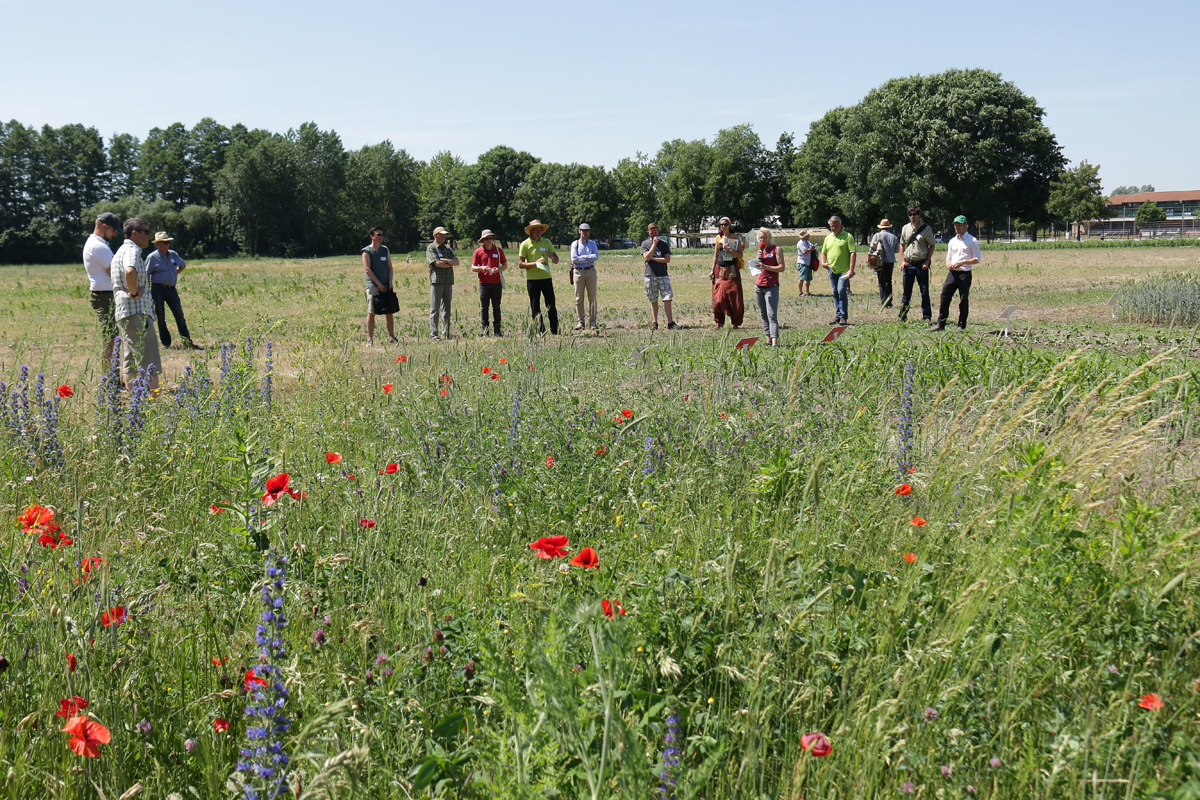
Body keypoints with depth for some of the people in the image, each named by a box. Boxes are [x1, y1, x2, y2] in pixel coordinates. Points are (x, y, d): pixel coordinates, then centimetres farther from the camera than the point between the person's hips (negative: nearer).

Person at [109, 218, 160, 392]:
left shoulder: (121, 251, 21)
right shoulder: (132, 250, -11)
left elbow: (110, 272, 40)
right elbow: (130, 271, -33)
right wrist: (134, 292, -19)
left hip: (123, 313, 11)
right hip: (137, 312, -11)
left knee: (131, 365, 11)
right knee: (150, 367, -11)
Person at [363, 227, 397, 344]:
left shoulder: (385, 250, 14)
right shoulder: (367, 251, -2)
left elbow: (389, 267, 13)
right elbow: (367, 269, -9)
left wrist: (390, 282, -2)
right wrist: (379, 284, -13)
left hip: (386, 286, 5)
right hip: (373, 286, -5)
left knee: (389, 312, 5)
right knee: (371, 313, -3)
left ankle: (391, 336, 11)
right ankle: (370, 338, 0)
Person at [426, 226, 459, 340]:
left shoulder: (447, 248, 19)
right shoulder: (431, 248, 0)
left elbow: (457, 261, 9)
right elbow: (437, 263, -13)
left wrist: (448, 261, -10)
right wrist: (451, 264, 0)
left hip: (448, 282, 6)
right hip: (436, 281, -6)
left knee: (447, 309, 8)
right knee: (434, 309, -6)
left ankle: (446, 333, 13)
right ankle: (433, 334, -6)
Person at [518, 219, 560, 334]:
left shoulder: (547, 242, 10)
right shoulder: (525, 244, 1)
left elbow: (556, 261, 12)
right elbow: (520, 264, -2)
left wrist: (550, 255, -10)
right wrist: (534, 263, -16)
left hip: (546, 277, 2)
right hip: (532, 279, -2)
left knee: (551, 305, -2)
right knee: (535, 307, 1)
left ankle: (555, 330, 5)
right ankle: (540, 331, 8)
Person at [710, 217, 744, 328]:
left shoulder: (736, 238, 1)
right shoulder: (719, 238, 9)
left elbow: (740, 255, -4)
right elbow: (715, 255, 14)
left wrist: (730, 249, -18)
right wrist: (712, 270, 9)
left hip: (732, 269, -3)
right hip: (720, 269, 3)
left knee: (734, 296, -4)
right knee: (718, 297, -2)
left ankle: (735, 322, 5)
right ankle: (719, 322, 6)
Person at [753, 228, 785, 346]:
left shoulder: (777, 249, -2)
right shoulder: (759, 251, 16)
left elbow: (781, 268, -10)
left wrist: (766, 267, -20)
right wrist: (759, 258, 0)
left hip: (771, 286, -6)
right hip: (758, 285, 6)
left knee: (772, 314, -14)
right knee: (763, 314, 6)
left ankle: (775, 341, -21)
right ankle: (768, 339, 11)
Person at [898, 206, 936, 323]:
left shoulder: (926, 228, -1)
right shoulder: (905, 228, 9)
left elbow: (932, 246, 2)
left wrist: (927, 261, -8)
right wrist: (903, 260, 6)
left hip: (922, 264, -3)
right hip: (908, 264, 3)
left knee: (924, 291, 1)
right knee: (906, 291, 6)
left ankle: (926, 316, 7)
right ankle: (902, 316, 12)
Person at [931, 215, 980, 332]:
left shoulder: (972, 241, 0)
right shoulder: (952, 241, 17)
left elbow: (978, 259, -4)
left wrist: (963, 262, -17)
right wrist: (948, 263, -2)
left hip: (965, 273, -5)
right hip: (952, 273, 5)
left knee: (964, 300, -1)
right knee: (944, 297, -3)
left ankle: (962, 325, 7)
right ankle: (941, 324, -1)